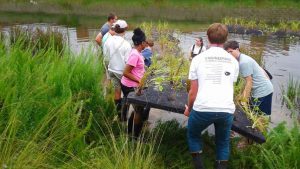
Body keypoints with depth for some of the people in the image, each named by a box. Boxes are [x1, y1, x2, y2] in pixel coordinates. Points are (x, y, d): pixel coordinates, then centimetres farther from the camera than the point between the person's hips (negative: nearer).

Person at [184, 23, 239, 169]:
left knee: (193, 135, 25)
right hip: (227, 110, 2)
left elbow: (193, 91, 7)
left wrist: (189, 108, 25)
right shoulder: (233, 61, 13)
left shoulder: (198, 59, 6)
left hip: (202, 109, -2)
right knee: (223, 142, 25)